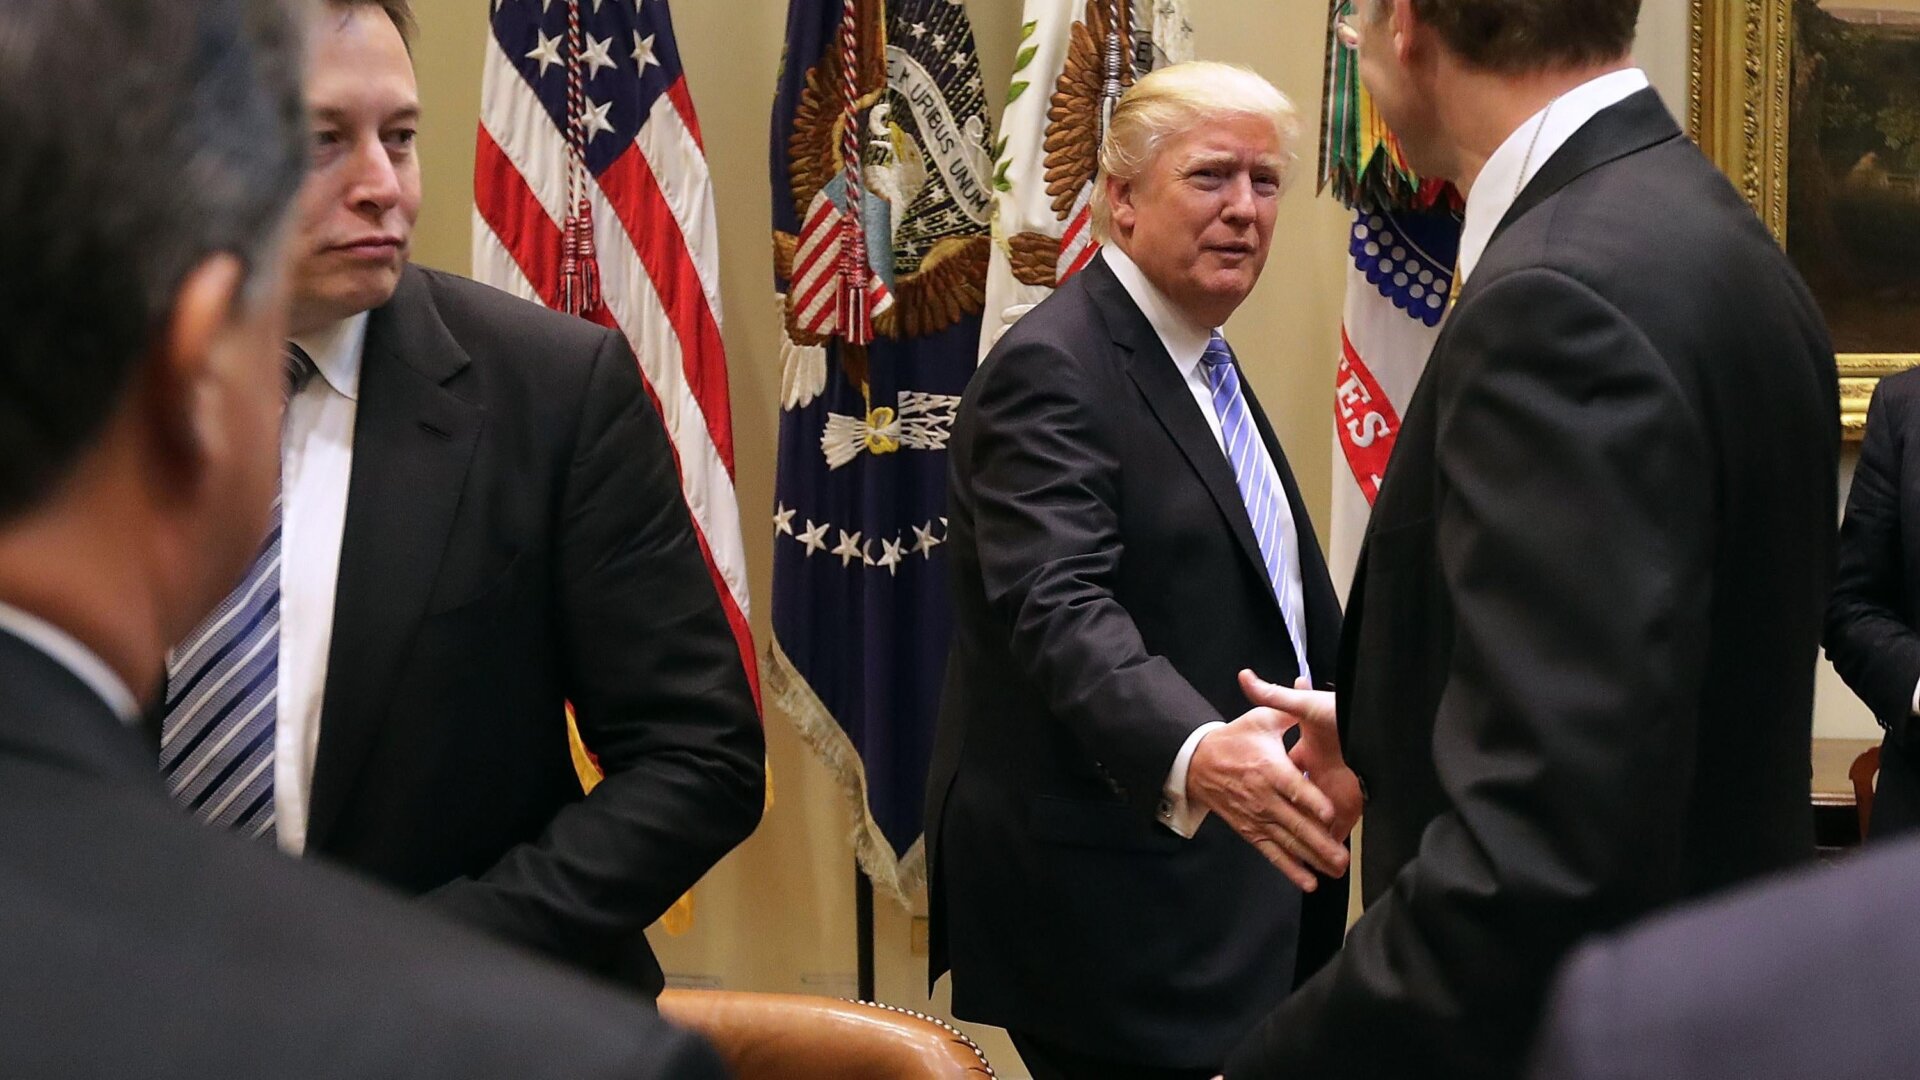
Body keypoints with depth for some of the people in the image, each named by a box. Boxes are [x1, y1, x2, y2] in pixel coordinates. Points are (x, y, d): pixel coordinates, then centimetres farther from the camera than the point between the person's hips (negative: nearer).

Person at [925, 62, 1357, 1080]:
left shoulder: (1201, 364, 16)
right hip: (1112, 895, -9)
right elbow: (1061, 609, -30)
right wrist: (1193, 755, -45)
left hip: (1229, 879, 10)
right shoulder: (1052, 368, -15)